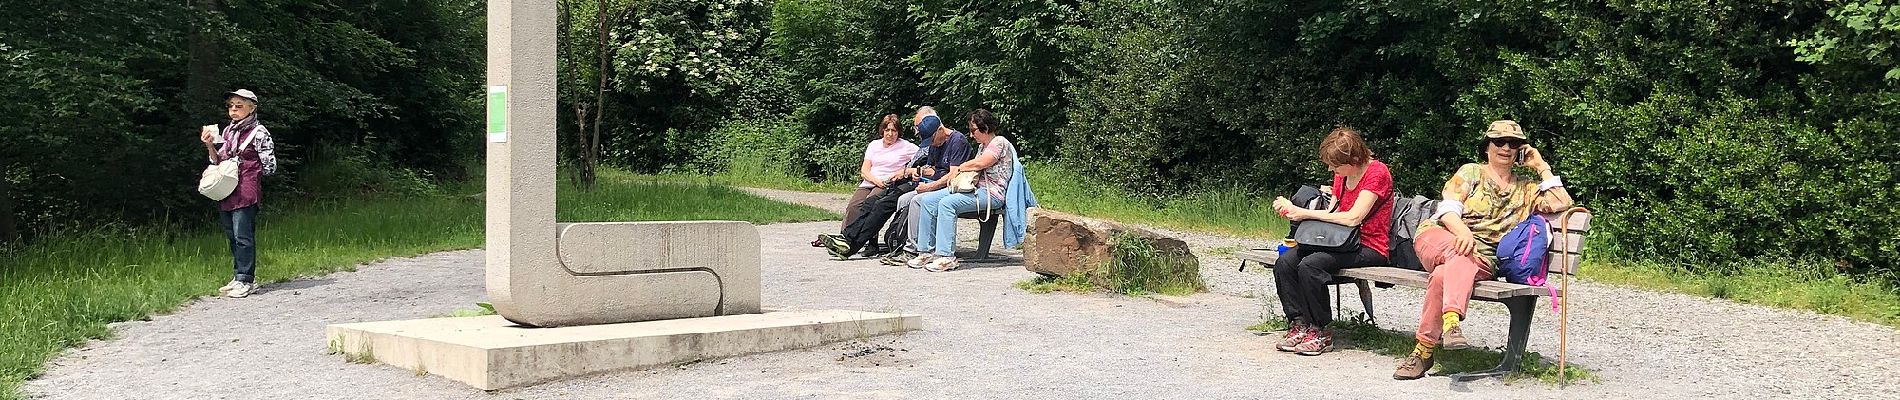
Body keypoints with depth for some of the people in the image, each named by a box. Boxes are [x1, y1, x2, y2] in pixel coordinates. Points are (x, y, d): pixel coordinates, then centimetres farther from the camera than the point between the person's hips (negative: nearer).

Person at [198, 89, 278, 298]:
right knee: (232, 236, 11)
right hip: (226, 192, 7)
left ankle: (246, 280, -3)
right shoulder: (227, 131, 15)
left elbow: (269, 167, -5)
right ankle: (238, 277, 18)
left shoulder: (258, 132, -6)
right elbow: (217, 161, 17)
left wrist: (245, 169, -2)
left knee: (243, 236, -7)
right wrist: (209, 145, 2)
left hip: (246, 192, -7)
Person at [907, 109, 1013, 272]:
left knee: (947, 202, -31)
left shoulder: (999, 142, -4)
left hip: (991, 193, -10)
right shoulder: (984, 147, 26)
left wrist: (959, 169, -2)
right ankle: (927, 251, -10)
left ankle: (947, 257, -33)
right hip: (975, 189, 10)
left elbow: (980, 163, -16)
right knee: (928, 200, -5)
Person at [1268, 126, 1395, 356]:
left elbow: (1352, 218, -21)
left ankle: (1320, 333, -16)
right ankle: (1299, 324, -9)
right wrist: (1291, 209, -2)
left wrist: (1306, 213, -15)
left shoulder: (1377, 172, -12)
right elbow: (1333, 213, 11)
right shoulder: (1341, 174, 13)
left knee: (1309, 265, -30)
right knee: (1284, 263, -14)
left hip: (1370, 248, -8)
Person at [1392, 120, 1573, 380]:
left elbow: (1562, 204, 9)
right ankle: (1451, 319, -61)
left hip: (1483, 258, 1)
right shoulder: (1471, 173, 17)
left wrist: (1542, 167, 12)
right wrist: (1463, 231, -21)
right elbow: (1448, 208, 1)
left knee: (1443, 275, -36)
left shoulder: (1526, 188, 25)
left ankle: (1424, 348, -40)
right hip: (1440, 237, -1)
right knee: (1460, 256, -40)